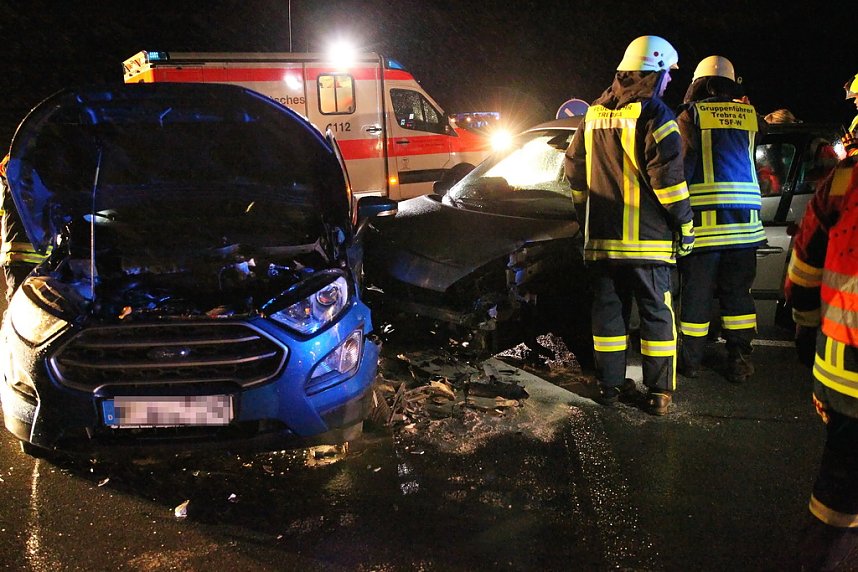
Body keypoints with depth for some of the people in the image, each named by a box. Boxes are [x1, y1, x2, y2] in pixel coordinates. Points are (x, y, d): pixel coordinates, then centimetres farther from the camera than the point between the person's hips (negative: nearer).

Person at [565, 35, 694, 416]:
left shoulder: (594, 116, 12)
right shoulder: (653, 115, -8)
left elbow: (575, 170, 17)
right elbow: (668, 177, -14)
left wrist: (586, 216, 25)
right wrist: (685, 225, -5)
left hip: (602, 238, 5)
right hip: (648, 240, -5)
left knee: (609, 309, 12)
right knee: (656, 313, 3)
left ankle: (609, 385, 18)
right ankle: (659, 393, 7)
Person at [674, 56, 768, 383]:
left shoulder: (690, 115, 1)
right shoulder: (749, 115, 11)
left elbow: (679, 165, -4)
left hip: (704, 217, -3)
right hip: (744, 219, 3)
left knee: (696, 291, 6)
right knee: (738, 292, 11)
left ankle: (691, 359, 15)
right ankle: (739, 361, 13)